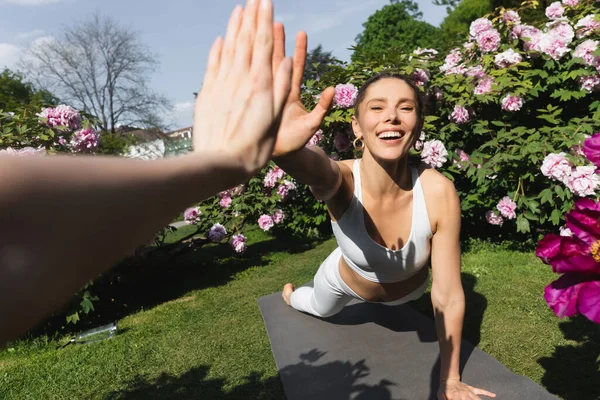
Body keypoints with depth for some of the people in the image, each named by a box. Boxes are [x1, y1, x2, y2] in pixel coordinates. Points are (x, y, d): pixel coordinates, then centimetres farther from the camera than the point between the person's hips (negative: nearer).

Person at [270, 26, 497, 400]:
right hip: (348, 279, 0)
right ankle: (292, 293, 69)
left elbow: (449, 296, -29)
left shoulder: (438, 191, -38)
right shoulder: (341, 180, -40)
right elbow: (313, 166, -67)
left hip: (409, 289, 1)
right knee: (318, 310, 34)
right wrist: (281, 144, -91)